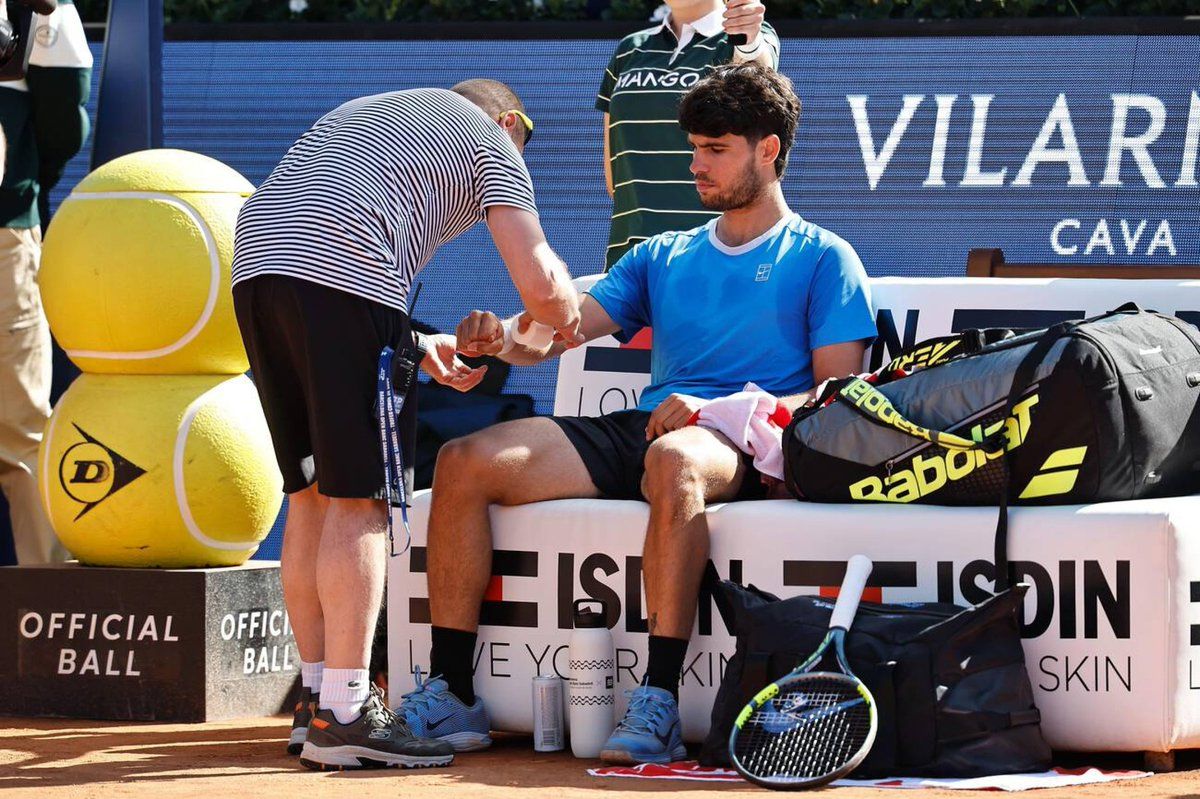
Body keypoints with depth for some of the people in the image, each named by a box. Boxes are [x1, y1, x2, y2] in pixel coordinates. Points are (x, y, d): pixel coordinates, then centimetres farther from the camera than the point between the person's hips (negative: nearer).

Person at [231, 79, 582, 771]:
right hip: (348, 276, -7)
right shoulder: (491, 142, 16)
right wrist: (567, 319, 25)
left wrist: (416, 346, 38)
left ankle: (316, 700, 15)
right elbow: (539, 282, 3)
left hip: (256, 263, 7)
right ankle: (343, 715, -9)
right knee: (360, 498, -5)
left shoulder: (359, 112, 37)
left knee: (312, 491, 14)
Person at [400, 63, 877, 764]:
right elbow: (553, 336, 17)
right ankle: (450, 694, -16)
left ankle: (659, 706, -46)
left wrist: (719, 408, -15)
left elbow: (837, 393, -1)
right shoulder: (663, 258, 27)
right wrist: (499, 337, -8)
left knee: (673, 459, -43)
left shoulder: (824, 260, 11)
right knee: (465, 462, -14)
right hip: (642, 427, 6)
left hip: (746, 444, -6)